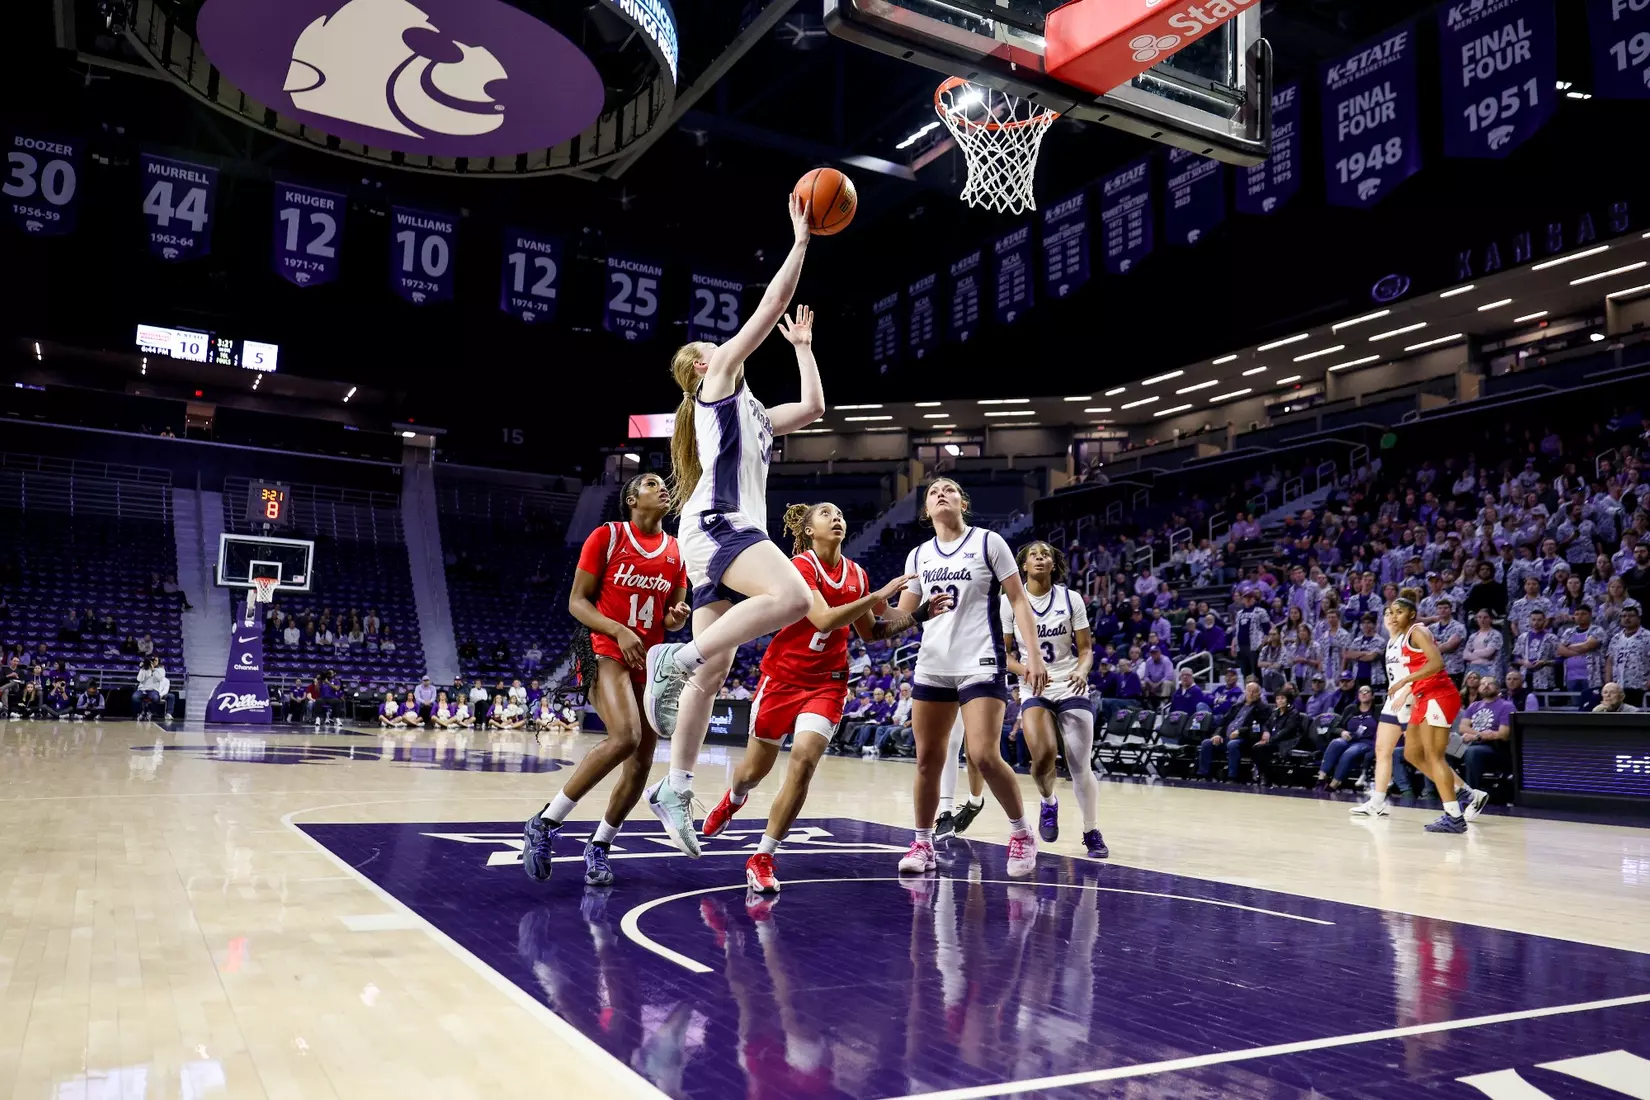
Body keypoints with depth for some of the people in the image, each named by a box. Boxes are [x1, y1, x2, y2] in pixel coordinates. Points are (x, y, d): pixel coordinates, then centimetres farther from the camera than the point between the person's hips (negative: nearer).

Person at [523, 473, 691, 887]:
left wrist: (676, 617, -6)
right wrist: (620, 630, -19)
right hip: (607, 651, -6)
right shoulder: (607, 536, -3)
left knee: (641, 762, 1)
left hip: (651, 661, 6)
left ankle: (598, 848, 19)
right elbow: (576, 601, -5)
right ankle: (545, 823, -15)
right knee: (625, 737, -28)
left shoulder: (676, 551, 10)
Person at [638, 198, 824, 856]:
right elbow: (771, 306, 2)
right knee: (791, 597, -33)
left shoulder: (750, 414, 30)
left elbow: (814, 408, 35)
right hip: (715, 525, -9)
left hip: (730, 532, 9)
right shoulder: (716, 384, 7)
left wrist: (802, 346, 38)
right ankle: (677, 659, -26)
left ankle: (675, 791, 6)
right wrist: (800, 241, 8)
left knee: (712, 670, 4)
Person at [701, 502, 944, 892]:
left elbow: (870, 632, 14)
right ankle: (733, 800, 51)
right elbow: (824, 619, -27)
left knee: (803, 761, -18)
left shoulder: (856, 573, 3)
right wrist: (879, 595, -27)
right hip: (782, 675, -3)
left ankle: (762, 859, -4)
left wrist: (919, 615, 4)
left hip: (827, 683, 3)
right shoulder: (800, 565, -14)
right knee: (755, 769, 12)